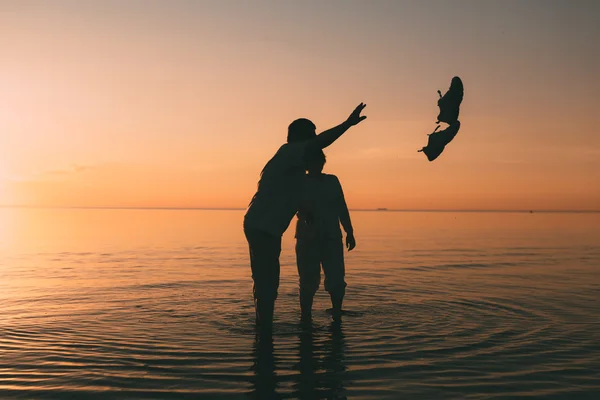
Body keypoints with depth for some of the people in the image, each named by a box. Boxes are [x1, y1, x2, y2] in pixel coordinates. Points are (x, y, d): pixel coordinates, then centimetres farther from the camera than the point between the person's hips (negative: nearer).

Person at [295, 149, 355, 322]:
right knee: (309, 281, -4)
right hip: (308, 238, -3)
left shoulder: (332, 181, 13)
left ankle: (337, 315, 11)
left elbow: (342, 208, 15)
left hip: (332, 237, 3)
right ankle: (305, 317, 6)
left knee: (336, 280, -2)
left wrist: (349, 232, 9)